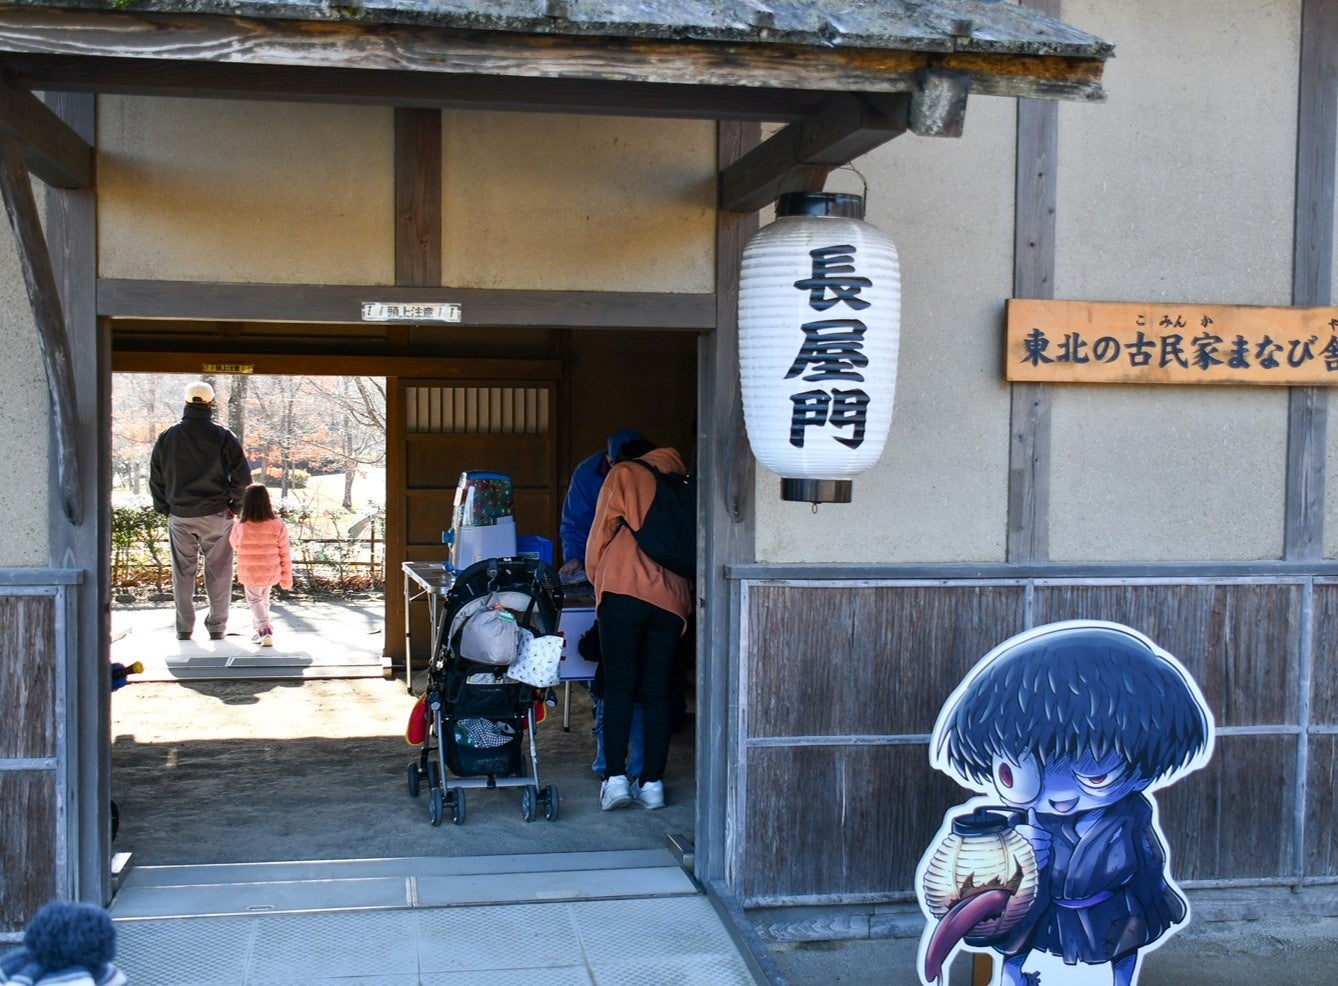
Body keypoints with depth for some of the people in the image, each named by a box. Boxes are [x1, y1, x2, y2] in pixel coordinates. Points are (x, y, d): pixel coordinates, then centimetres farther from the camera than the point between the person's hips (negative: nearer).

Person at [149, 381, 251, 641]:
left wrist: (165, 509, 15)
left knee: (183, 573, 11)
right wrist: (233, 506, 5)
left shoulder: (167, 437, 3)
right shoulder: (223, 437, -6)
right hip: (216, 515, -2)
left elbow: (155, 478, 8)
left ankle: (184, 629, 14)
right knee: (218, 572, 6)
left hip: (179, 516, 3)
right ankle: (216, 627, 8)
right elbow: (242, 476, -7)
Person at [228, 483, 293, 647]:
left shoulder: (240, 526, -16)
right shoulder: (277, 524, -13)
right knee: (264, 600, 23)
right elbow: (285, 553, -6)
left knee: (254, 600, 14)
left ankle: (264, 628, -8)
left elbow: (234, 545, 5)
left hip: (249, 573, -2)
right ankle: (259, 631, 31)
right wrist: (287, 577, 5)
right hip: (271, 573, 2)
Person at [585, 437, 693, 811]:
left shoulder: (624, 474, 11)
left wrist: (596, 577, 23)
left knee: (618, 686, -1)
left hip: (625, 588, -4)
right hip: (672, 599, 4)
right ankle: (652, 782, 5)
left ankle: (616, 777, -7)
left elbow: (600, 534, 8)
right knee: (657, 693, 6)